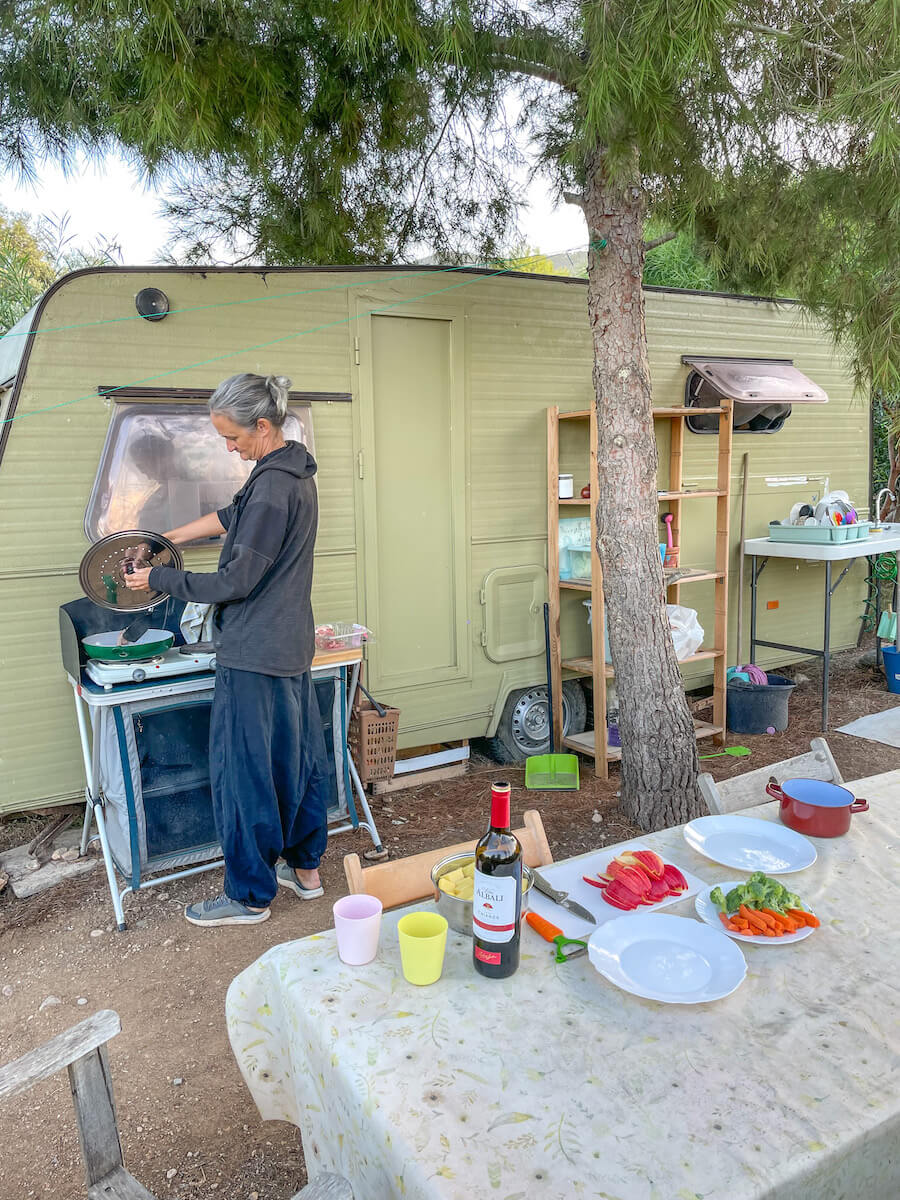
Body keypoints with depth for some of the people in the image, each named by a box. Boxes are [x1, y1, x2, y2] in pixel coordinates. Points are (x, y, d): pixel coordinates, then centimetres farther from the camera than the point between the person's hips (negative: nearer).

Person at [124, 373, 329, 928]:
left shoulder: (273, 485, -21)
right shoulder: (295, 473, 10)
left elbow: (237, 581, -19)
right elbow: (232, 517, 22)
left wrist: (160, 579, -8)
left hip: (255, 654, -10)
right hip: (292, 647, 10)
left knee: (245, 773, 2)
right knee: (298, 756, 17)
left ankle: (250, 896, 16)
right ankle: (306, 868, 32)